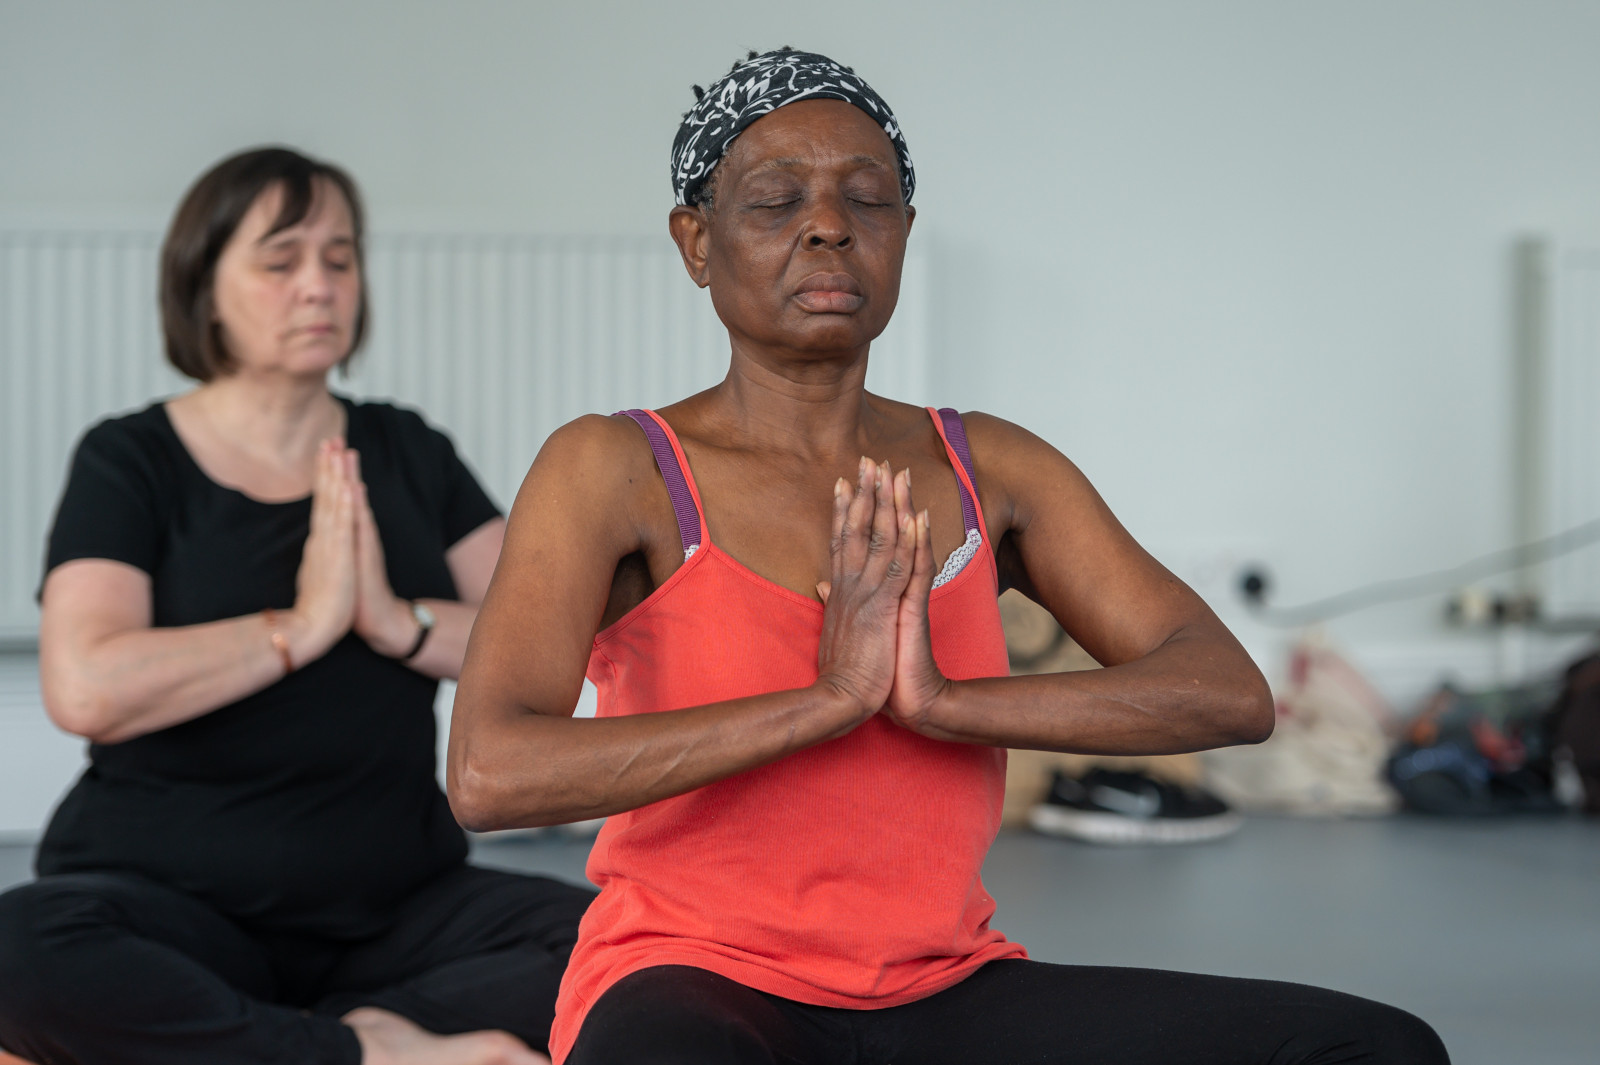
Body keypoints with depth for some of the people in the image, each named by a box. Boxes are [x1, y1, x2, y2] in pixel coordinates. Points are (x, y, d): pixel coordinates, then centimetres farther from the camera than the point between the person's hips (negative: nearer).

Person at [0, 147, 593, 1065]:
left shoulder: (408, 455, 12)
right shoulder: (132, 463, 1)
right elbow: (87, 690, -17)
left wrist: (399, 622, -15)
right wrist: (305, 624, -15)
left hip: (395, 905, 3)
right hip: (176, 900, -2)